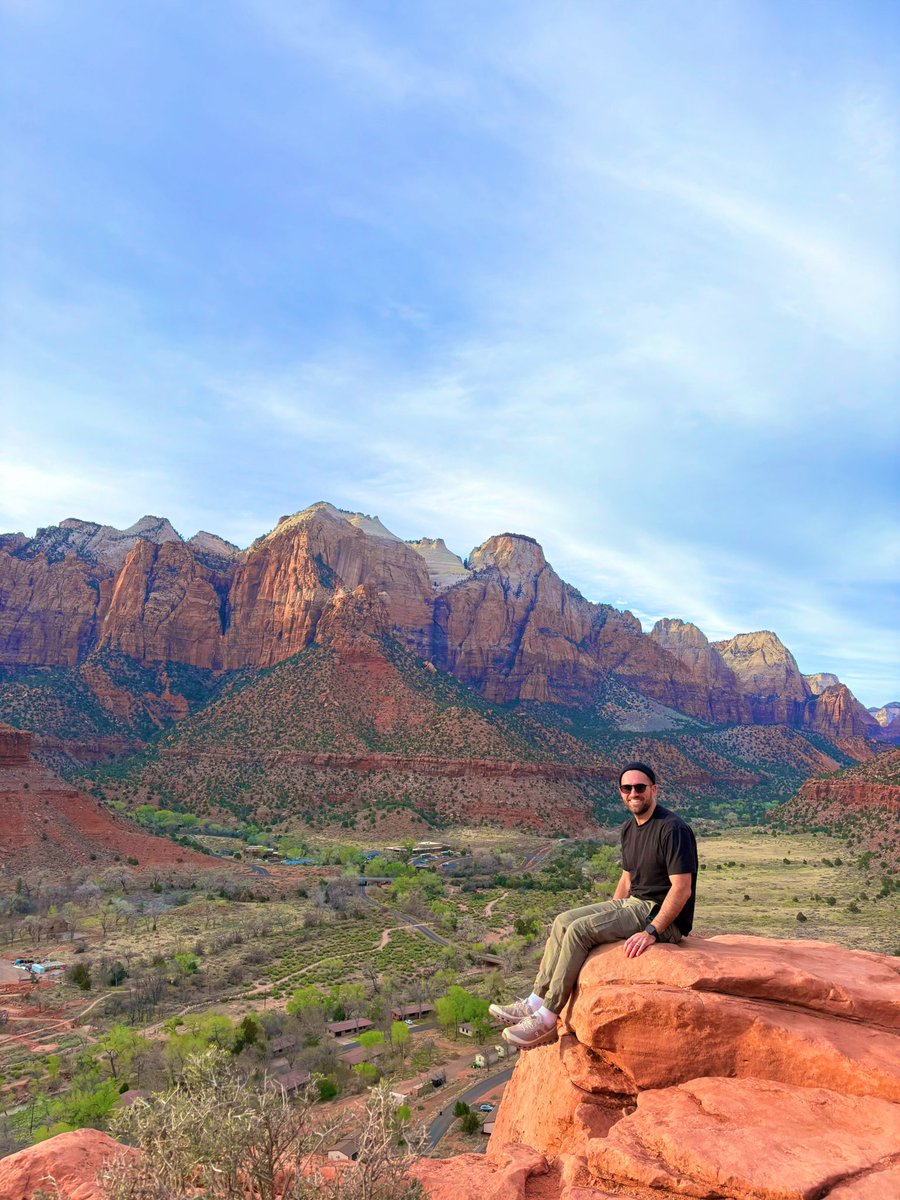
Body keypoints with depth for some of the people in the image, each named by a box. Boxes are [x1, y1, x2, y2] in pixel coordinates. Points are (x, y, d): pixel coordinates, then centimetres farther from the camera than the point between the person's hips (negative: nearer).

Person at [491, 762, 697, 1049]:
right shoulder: (628, 829, 11)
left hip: (662, 916, -9)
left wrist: (651, 932, -28)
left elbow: (682, 889, -22)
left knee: (579, 930, -22)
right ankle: (535, 1002, -2)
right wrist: (607, 918, 15)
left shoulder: (673, 829, -18)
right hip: (633, 904, 9)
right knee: (563, 921, -2)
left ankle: (547, 1020, -15)